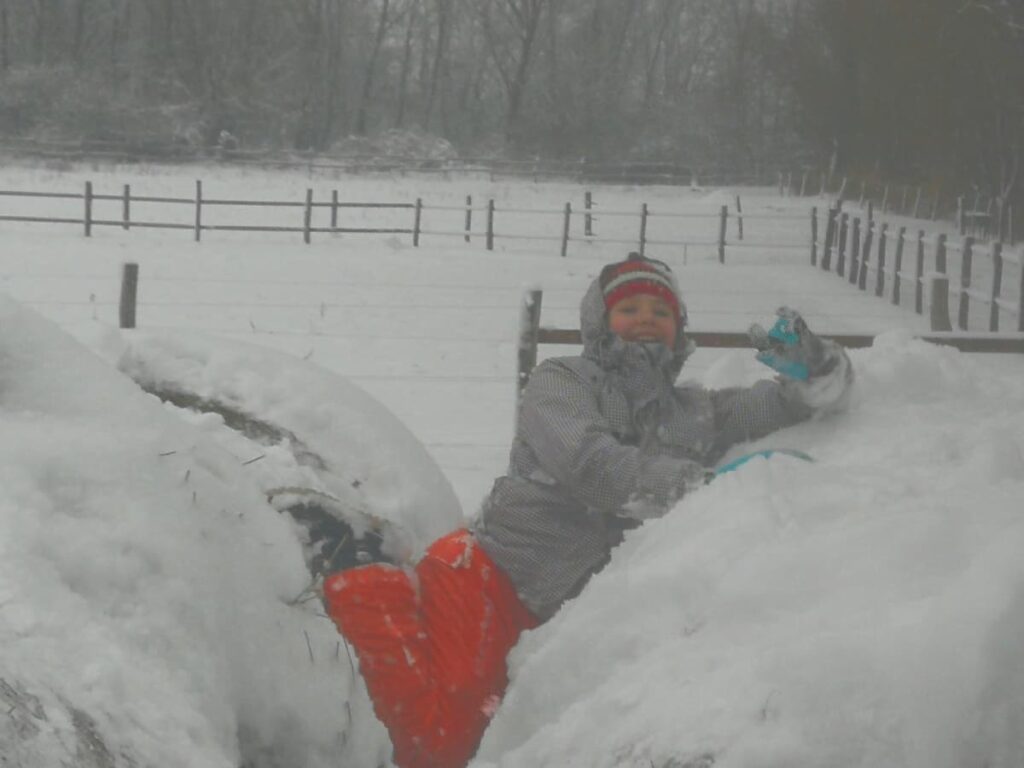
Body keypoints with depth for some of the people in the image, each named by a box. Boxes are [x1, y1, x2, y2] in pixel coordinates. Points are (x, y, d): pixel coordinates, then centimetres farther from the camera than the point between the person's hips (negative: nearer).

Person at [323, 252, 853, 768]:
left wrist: (808, 364, -7)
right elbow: (587, 464, -14)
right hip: (490, 575, -4)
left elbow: (821, 394, 17)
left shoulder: (696, 414, 18)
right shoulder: (560, 383, 6)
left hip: (557, 621, 4)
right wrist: (695, 486, -25)